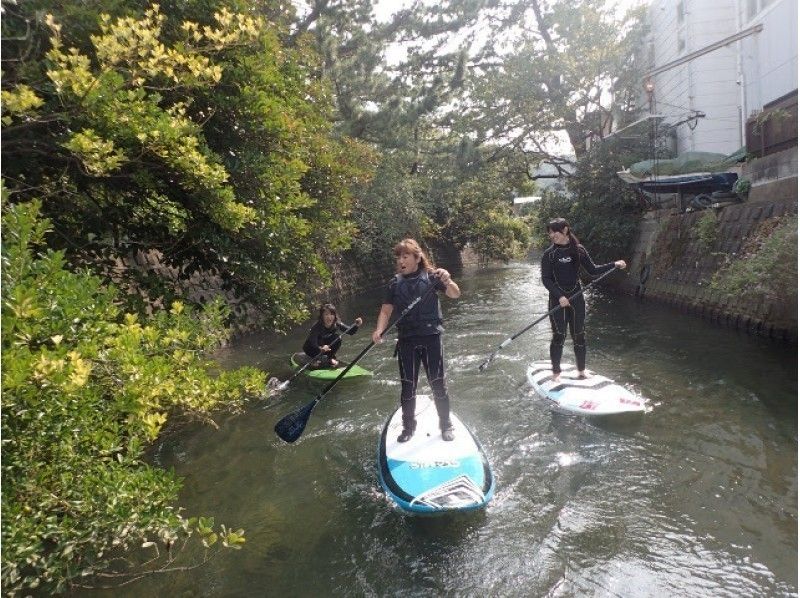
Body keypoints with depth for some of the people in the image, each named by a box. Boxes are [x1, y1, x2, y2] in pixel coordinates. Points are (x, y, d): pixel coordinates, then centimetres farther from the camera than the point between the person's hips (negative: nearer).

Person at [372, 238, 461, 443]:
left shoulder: (431, 276, -3)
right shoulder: (395, 283, 6)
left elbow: (455, 295, -13)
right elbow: (386, 310, 3)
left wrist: (447, 281, -34)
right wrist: (379, 330, -16)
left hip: (431, 336, -2)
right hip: (406, 340, 3)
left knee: (438, 383, 4)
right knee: (407, 386, 8)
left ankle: (446, 425, 21)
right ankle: (408, 426, 24)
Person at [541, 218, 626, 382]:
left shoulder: (578, 250, 1)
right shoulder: (549, 254, -5)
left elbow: (593, 270, 6)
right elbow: (546, 279, -8)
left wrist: (614, 265, -3)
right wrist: (559, 296, -18)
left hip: (576, 298, 2)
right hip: (557, 299, -2)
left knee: (579, 335, 8)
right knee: (559, 336, -3)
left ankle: (582, 370, 22)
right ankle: (556, 372, 10)